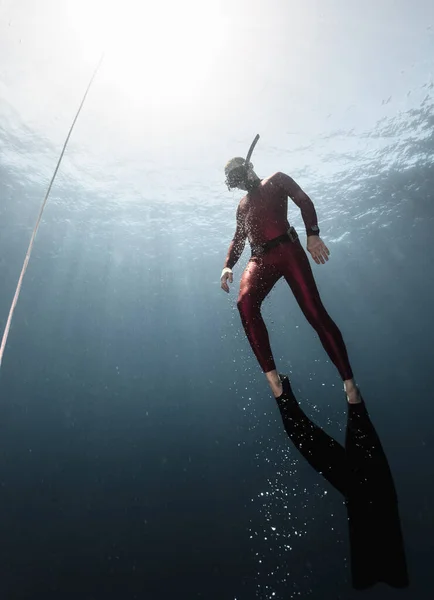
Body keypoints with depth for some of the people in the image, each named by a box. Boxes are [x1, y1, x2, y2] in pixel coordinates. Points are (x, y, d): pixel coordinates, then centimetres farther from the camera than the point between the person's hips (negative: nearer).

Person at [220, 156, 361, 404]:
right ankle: (273, 379, -32)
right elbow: (238, 239, 27)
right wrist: (228, 266, 8)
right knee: (245, 303, -29)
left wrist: (313, 234, -15)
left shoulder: (277, 180, 18)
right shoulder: (242, 205, 32)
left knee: (314, 312, -16)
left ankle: (350, 384, -11)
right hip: (259, 259, 4)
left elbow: (304, 201, 4)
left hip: (287, 250, -4)